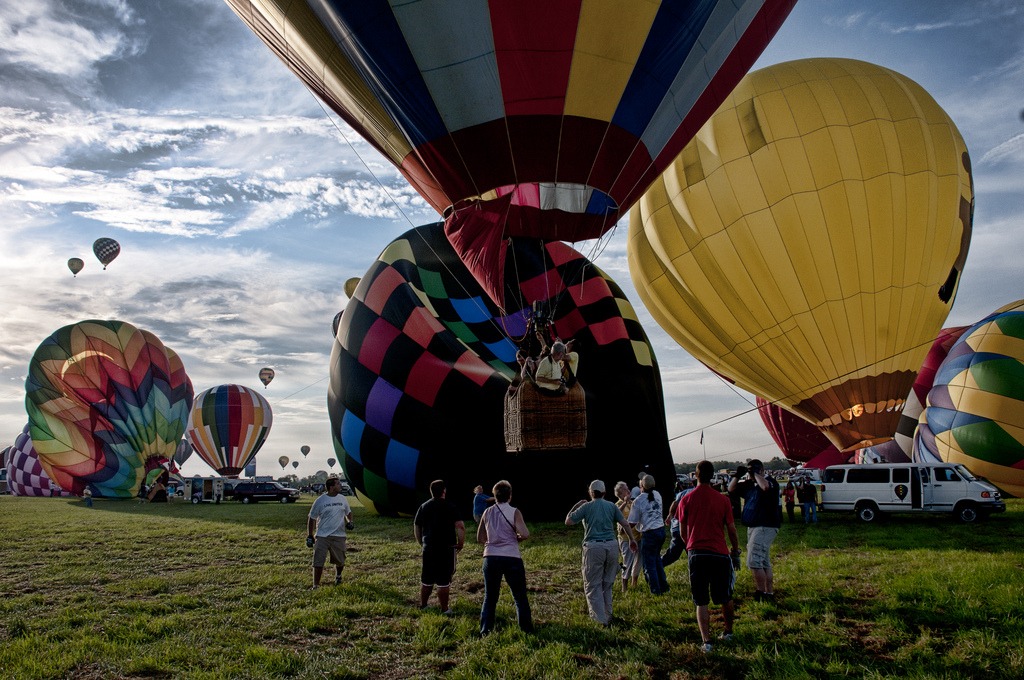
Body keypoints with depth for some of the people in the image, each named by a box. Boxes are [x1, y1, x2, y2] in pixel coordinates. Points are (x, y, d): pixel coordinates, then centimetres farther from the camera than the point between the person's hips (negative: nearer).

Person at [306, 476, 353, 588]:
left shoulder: (342, 499, 5)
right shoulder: (320, 501, -5)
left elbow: (348, 512, 22)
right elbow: (312, 518, 2)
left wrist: (349, 522, 3)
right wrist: (309, 536, 0)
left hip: (339, 536, 3)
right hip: (322, 536, -3)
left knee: (340, 561, 11)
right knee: (318, 562, -6)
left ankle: (338, 576, 41)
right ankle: (316, 586, 5)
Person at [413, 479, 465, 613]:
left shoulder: (424, 507, 7)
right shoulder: (450, 507, -8)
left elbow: (416, 527, 14)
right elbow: (460, 527, -15)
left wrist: (421, 542, 24)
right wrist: (460, 543, -3)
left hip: (429, 548, 5)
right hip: (446, 549, -5)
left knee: (426, 579, 16)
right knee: (444, 581, 2)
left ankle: (423, 605, 27)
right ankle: (444, 609, 7)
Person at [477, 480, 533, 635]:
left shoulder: (487, 513, 5)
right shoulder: (514, 512, -5)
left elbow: (480, 539, 12)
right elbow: (525, 534, -17)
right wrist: (516, 539, 3)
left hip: (491, 558, 3)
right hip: (512, 558, -3)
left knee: (490, 597, 14)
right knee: (520, 597, 12)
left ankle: (485, 631, 14)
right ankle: (527, 630, 16)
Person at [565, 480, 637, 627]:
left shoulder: (586, 506, 0)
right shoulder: (611, 506, 8)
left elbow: (568, 522, 2)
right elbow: (625, 524, 7)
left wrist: (575, 506, 15)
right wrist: (632, 540, 20)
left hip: (594, 547, -4)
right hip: (611, 546, 4)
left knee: (593, 585, 3)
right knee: (607, 584, 17)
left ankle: (601, 619, -5)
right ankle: (608, 616, 23)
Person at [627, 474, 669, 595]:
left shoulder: (638, 501, -15)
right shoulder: (657, 495, 2)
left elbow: (632, 523, -9)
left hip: (649, 534, -7)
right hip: (661, 529, 7)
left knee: (649, 563, 6)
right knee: (656, 558, 25)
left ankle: (656, 590, 12)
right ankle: (663, 586, 29)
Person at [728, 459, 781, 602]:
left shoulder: (771, 481, -10)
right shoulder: (749, 484, 13)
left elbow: (765, 487, -33)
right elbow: (731, 488, 15)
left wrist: (755, 474, -21)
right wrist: (737, 476, 1)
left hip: (766, 527, -9)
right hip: (753, 527, 9)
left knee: (754, 561, -14)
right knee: (764, 562, 13)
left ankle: (761, 593, -8)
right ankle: (769, 593, 20)